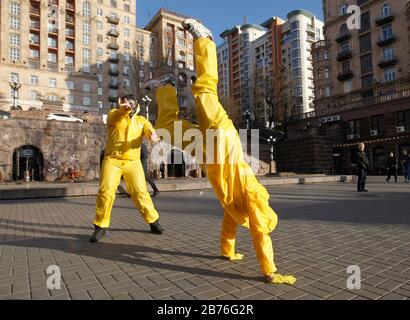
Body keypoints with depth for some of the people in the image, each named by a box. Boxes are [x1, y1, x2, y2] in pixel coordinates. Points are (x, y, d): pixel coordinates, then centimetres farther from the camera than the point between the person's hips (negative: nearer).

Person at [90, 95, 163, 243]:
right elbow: (116, 117, -18)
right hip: (112, 160, -1)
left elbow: (149, 130, 0)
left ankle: (153, 221, 13)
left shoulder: (141, 120, 16)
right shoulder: (114, 114, 6)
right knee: (106, 191, -11)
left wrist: (153, 134, -27)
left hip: (133, 162, 2)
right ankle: (101, 226, 5)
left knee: (140, 192, -3)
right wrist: (125, 108, -42)